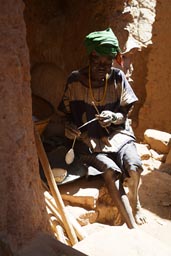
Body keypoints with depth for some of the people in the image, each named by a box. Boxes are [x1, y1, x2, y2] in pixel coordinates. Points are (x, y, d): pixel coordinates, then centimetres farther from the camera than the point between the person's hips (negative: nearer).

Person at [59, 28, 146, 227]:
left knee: (133, 167, -25)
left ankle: (135, 203, 9)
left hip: (117, 134, 2)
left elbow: (125, 114, 2)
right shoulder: (75, 80, -6)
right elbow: (68, 114, 5)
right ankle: (132, 225, -16)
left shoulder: (117, 78, -3)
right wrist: (68, 126, -17)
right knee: (111, 170, -29)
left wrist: (114, 117, -20)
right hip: (88, 140, -1)